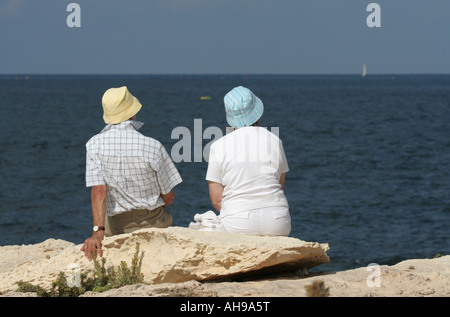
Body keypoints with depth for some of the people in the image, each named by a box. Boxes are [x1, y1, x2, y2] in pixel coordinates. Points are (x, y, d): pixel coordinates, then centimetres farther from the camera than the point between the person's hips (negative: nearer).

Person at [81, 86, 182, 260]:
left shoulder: (95, 144, -15)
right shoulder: (153, 147, -17)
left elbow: (98, 190, -23)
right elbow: (168, 197, -8)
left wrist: (98, 232, -28)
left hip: (117, 227, 1)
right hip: (153, 223, -1)